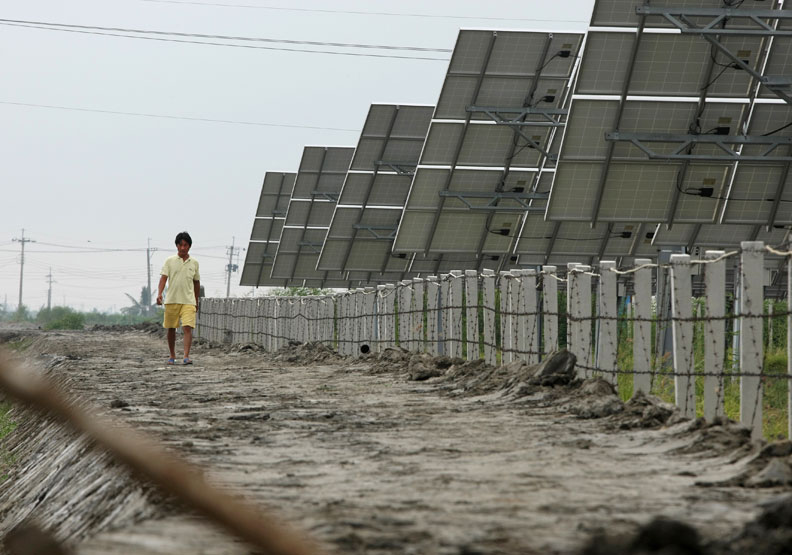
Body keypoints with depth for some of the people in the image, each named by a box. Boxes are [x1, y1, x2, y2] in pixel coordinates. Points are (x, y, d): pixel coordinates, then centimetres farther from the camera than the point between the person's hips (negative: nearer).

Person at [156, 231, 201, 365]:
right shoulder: (170, 261, 4)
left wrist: (197, 301, 19)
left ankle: (186, 357, -20)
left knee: (188, 328, -14)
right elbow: (163, 277, -4)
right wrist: (159, 293, -20)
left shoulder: (194, 263, 9)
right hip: (171, 300, 0)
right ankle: (172, 356, 22)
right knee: (171, 329, 8)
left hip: (188, 301, 0)